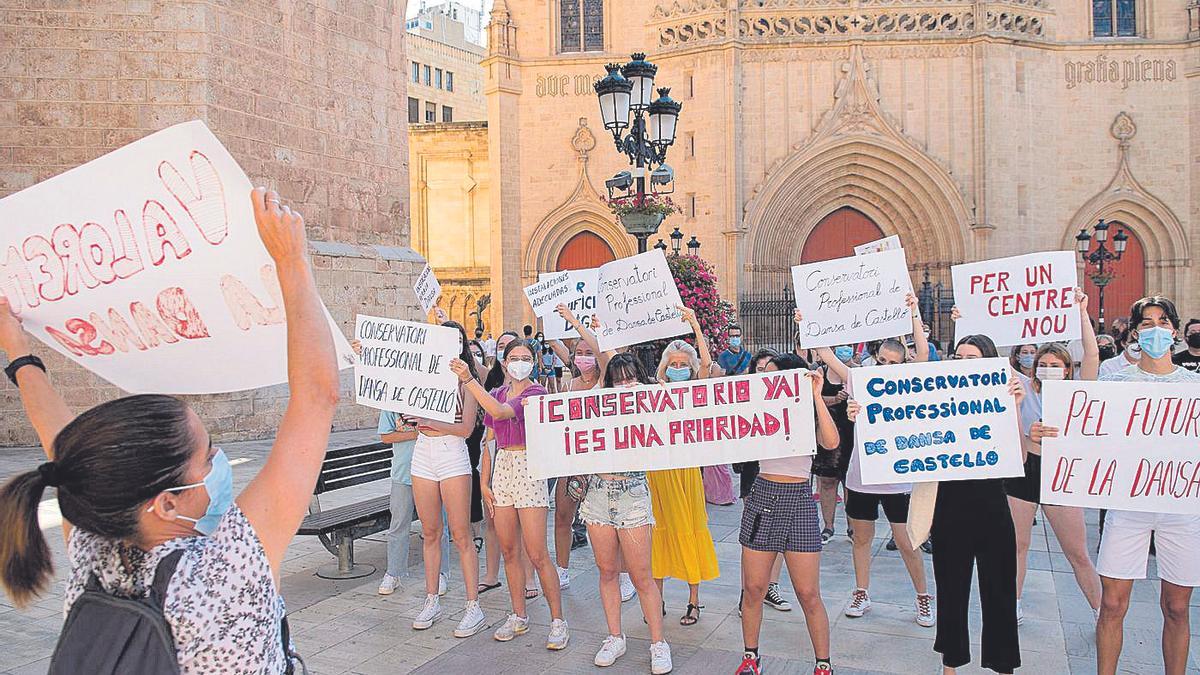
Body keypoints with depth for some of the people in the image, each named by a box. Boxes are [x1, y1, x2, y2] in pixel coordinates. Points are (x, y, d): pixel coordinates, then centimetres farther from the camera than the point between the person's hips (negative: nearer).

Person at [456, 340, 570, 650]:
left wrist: (469, 380, -27)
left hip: (529, 470, -6)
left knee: (537, 555, -6)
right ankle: (519, 617, 22)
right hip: (502, 468, 6)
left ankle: (558, 620, 4)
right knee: (509, 551, 10)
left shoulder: (536, 393, -7)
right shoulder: (497, 393, 12)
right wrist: (484, 482, 8)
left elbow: (501, 411, -24)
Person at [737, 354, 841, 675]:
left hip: (799, 499, -2)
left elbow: (831, 442, -18)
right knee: (753, 589, 8)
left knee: (808, 594, 0)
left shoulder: (809, 414, 2)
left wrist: (816, 396, -16)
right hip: (762, 495, 3)